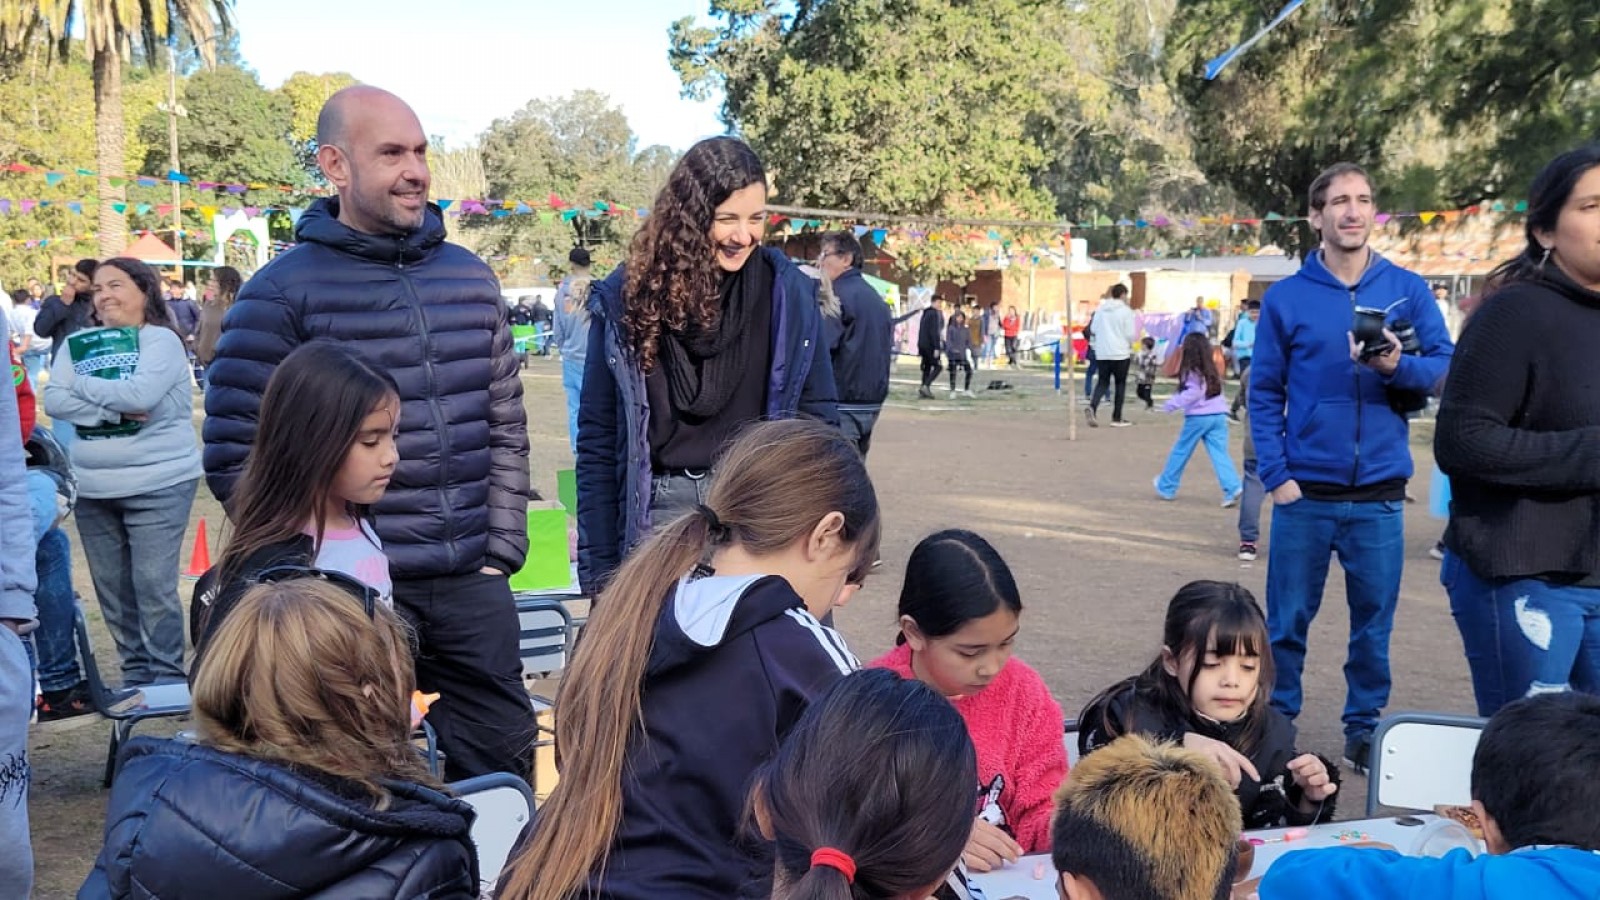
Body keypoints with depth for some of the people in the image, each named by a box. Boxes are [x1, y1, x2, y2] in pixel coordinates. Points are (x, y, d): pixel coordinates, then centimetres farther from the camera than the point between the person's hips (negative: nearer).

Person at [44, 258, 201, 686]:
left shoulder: (161, 340, -6)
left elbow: (140, 395, -21)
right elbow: (53, 400, -3)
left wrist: (81, 383, -7)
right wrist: (113, 410, -16)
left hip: (157, 485, -6)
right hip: (93, 489, 6)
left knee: (153, 584, -6)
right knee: (111, 586, 11)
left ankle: (168, 675, 7)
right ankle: (135, 672, 24)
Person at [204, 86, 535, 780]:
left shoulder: (470, 278, 10)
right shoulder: (283, 293, -5)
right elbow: (235, 458, -7)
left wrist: (501, 554, 7)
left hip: (472, 590, 4)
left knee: (507, 762, 10)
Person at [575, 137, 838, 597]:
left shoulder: (788, 292, 1)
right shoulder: (628, 297, 0)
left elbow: (818, 418, 5)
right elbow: (597, 440, 3)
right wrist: (599, 568, 0)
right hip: (660, 510, 0)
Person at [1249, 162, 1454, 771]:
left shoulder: (1407, 290, 3)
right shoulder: (1285, 298, 1)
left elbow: (1447, 368, 1)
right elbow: (1264, 394, 2)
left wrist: (1397, 366, -20)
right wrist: (1275, 475, -7)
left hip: (1378, 496, 1)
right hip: (1305, 494, -1)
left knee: (1373, 622, 9)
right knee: (1287, 621, 6)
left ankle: (1364, 728, 26)